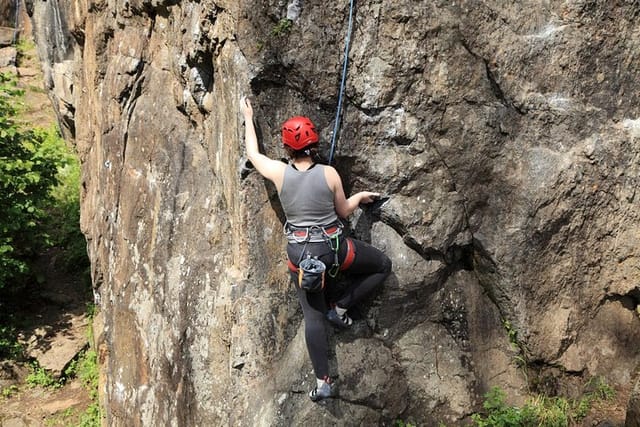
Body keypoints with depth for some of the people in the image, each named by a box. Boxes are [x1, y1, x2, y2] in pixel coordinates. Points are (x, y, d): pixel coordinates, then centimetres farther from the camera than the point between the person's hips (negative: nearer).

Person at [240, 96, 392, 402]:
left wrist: (248, 118, 26)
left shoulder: (279, 172, -7)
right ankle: (340, 307, 11)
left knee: (313, 316, 11)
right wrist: (360, 196, 24)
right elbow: (344, 211, 3)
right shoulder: (329, 173, -11)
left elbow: (252, 153, 14)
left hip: (299, 253, 2)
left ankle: (323, 382, 9)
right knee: (383, 265, 20)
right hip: (334, 249, -2)